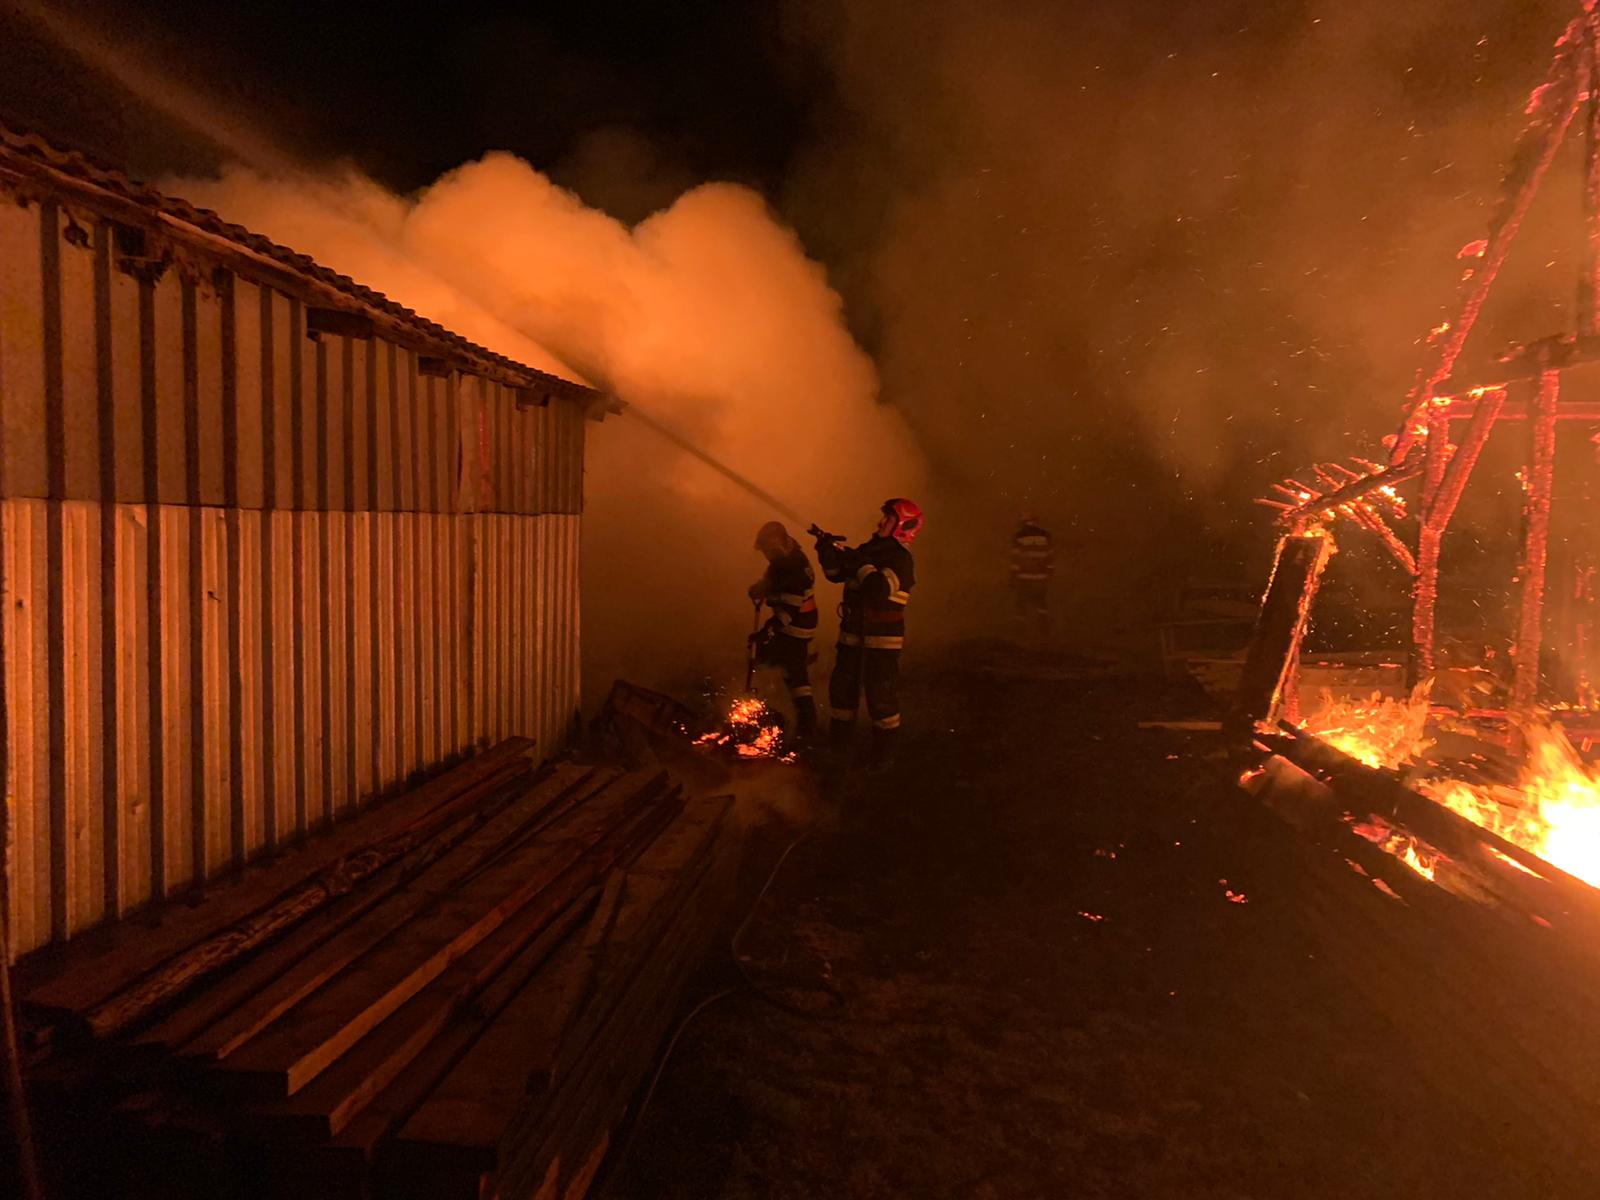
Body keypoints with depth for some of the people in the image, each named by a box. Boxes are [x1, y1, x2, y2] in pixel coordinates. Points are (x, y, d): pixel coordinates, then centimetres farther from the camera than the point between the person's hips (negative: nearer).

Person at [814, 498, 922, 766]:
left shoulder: (900, 560, -14)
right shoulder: (870, 549, 9)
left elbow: (880, 590, -31)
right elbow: (835, 572, 13)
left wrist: (862, 564, -25)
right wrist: (828, 549, -4)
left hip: (882, 639, -8)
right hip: (853, 633, 8)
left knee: (881, 693, -5)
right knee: (842, 685, 16)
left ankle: (884, 747, 10)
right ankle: (838, 737, 33)